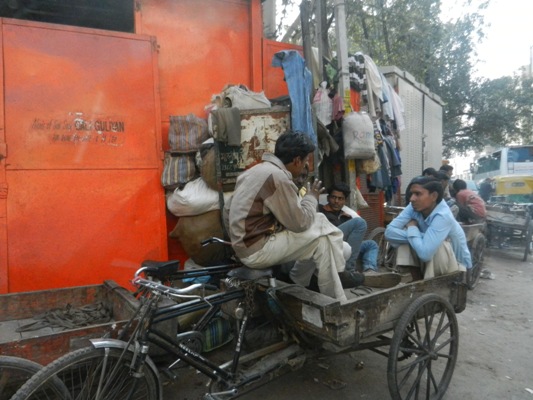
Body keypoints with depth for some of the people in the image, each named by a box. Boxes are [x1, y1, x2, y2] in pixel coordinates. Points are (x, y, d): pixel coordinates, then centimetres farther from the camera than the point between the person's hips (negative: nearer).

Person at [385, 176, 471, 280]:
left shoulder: (443, 216, -31)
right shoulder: (414, 207, -14)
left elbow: (425, 253, -41)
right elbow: (389, 232, -21)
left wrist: (412, 228, -25)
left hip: (457, 265, -6)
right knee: (405, 235, -14)